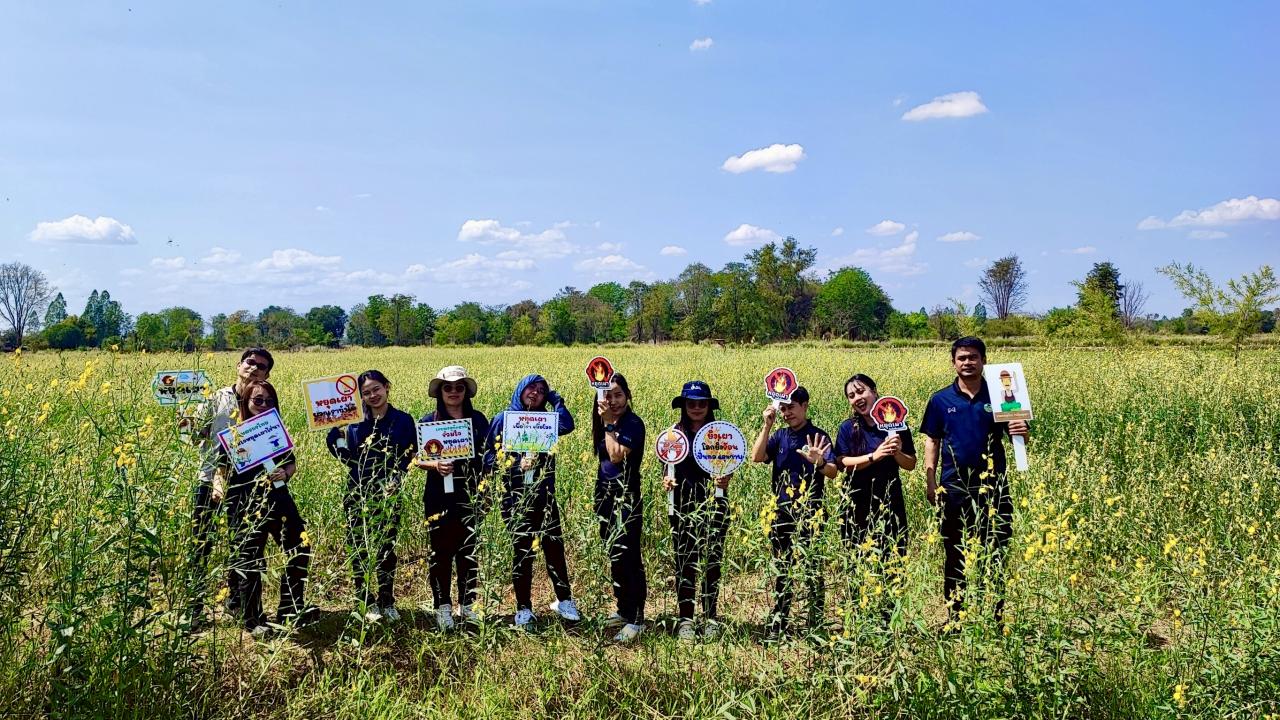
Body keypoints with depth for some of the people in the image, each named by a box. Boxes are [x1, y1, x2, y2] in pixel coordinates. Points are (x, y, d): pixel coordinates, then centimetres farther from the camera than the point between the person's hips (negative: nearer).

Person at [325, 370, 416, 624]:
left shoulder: (403, 420, 0)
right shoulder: (355, 420, 3)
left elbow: (409, 457, -1)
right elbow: (333, 442, 6)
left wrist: (396, 481, -12)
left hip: (388, 495, -1)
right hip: (359, 493, 1)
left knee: (386, 549, 7)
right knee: (360, 550, 4)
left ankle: (387, 602, 20)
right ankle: (367, 603, 16)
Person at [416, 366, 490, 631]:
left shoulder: (478, 419, 5)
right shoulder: (429, 421, 0)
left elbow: (488, 455, 10)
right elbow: (416, 458, 1)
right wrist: (434, 464, -19)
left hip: (470, 495, 2)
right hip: (439, 496, -2)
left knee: (469, 550, 7)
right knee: (441, 551, 4)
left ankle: (467, 604, 21)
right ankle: (443, 606, 16)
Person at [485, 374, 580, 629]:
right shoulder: (503, 420, 3)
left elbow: (567, 425, -14)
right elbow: (490, 458, 0)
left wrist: (555, 398, -3)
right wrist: (513, 464, -17)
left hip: (544, 496, 2)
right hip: (515, 497, -2)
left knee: (554, 547, 3)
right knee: (522, 552, 4)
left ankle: (564, 599, 20)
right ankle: (523, 608, 16)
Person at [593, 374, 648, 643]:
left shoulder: (633, 423, -11)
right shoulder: (605, 423, 11)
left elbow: (616, 455, -23)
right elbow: (604, 456, 9)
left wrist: (609, 424, -17)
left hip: (626, 496, -8)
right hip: (606, 493, 8)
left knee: (625, 556, -8)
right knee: (615, 556, 14)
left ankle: (636, 620, -1)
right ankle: (624, 610, 26)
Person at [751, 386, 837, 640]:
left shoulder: (817, 436, -4)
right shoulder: (779, 436, 10)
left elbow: (833, 472, -15)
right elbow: (757, 457, -4)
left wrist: (820, 462, -37)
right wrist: (767, 425, -9)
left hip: (808, 512, -5)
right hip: (781, 511, 5)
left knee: (811, 568, -1)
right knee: (782, 569, 12)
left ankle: (816, 623, 8)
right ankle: (778, 625, 20)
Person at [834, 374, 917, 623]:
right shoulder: (848, 428, 2)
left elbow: (911, 465, 7)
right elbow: (843, 463, -9)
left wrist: (897, 453, -14)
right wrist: (875, 456, -21)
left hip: (890, 502, 1)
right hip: (857, 505, -1)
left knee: (892, 561, -2)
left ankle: (888, 617, 9)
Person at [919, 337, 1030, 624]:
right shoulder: (941, 400, 4)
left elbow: (1013, 434, 5)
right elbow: (932, 442, 7)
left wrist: (1022, 431, -20)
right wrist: (930, 483, 0)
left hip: (992, 487, 0)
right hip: (954, 487, 1)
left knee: (994, 553, 4)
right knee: (954, 555, 9)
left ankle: (996, 617, 14)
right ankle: (954, 618, 20)